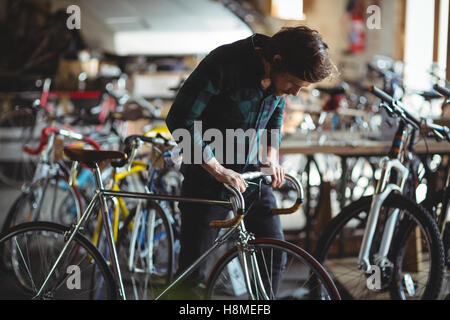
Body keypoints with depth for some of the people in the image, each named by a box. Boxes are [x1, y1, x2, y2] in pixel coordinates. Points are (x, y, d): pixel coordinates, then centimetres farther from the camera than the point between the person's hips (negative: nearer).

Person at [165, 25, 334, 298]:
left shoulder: (282, 76, -7)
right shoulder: (225, 64, -27)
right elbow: (180, 120, -26)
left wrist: (271, 157, -1)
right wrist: (218, 170, -27)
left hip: (251, 171, 5)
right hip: (208, 176, -5)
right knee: (194, 268, -5)